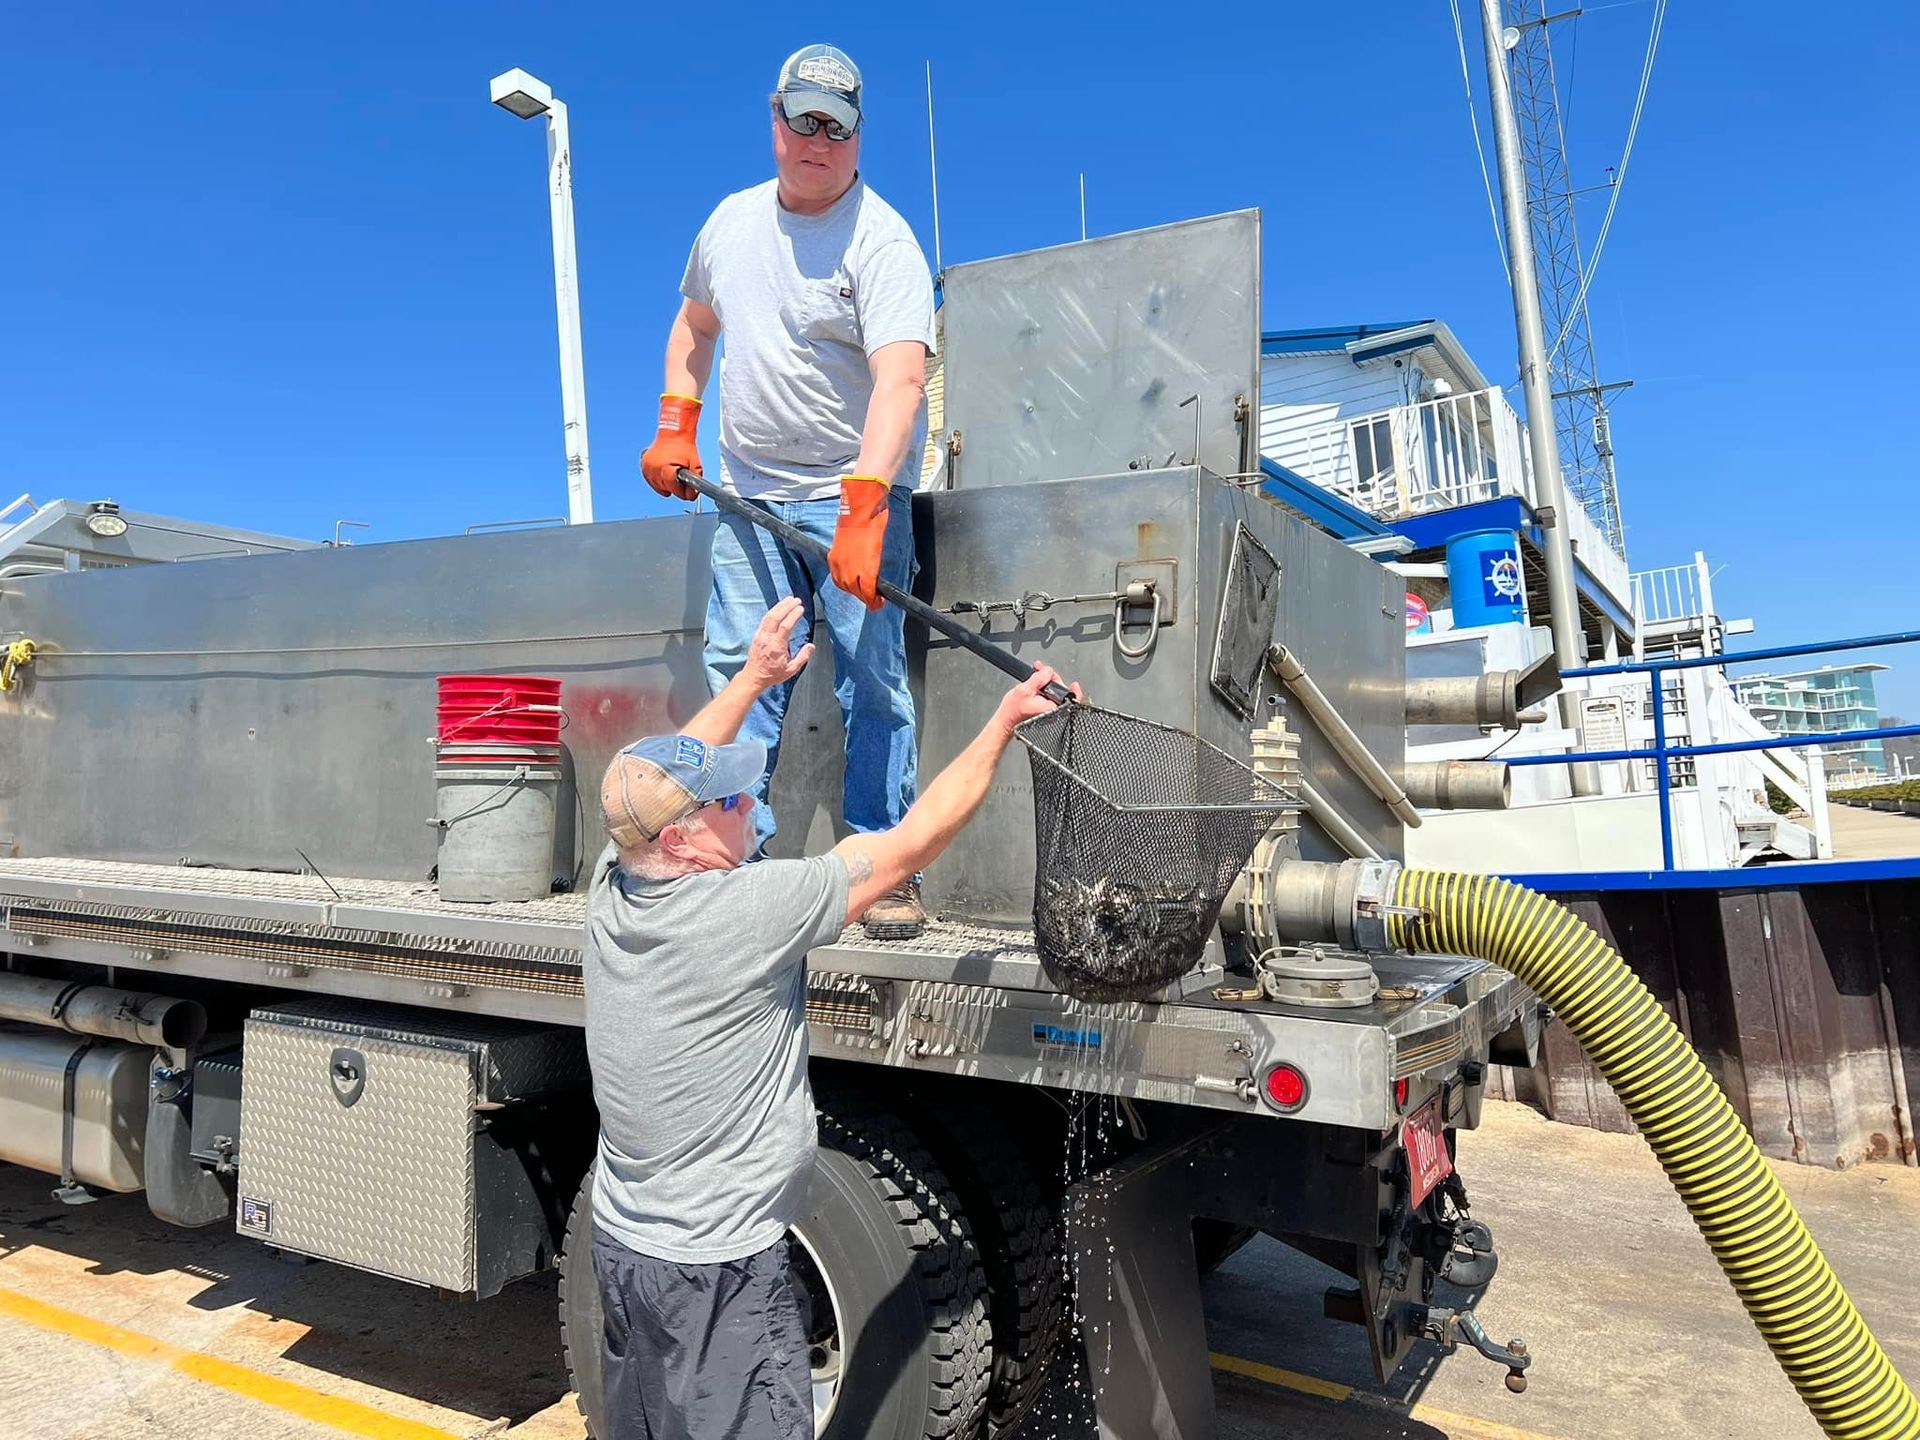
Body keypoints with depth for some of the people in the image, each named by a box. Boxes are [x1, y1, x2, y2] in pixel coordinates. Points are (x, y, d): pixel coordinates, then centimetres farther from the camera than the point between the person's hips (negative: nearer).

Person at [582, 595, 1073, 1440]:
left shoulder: (611, 887, -7)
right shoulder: (746, 911, -27)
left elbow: (662, 773, 12)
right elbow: (914, 842, -20)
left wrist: (753, 677, 20)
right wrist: (1005, 721, -11)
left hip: (619, 1242, 8)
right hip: (717, 1271, -8)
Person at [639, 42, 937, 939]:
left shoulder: (880, 240, -11)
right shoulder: (732, 221, 12)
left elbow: (901, 379, -26)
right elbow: (694, 325, 27)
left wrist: (862, 508, -38)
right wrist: (676, 426, 14)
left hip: (854, 489, -5)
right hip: (747, 493, 6)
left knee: (872, 679, -8)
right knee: (738, 672, 2)